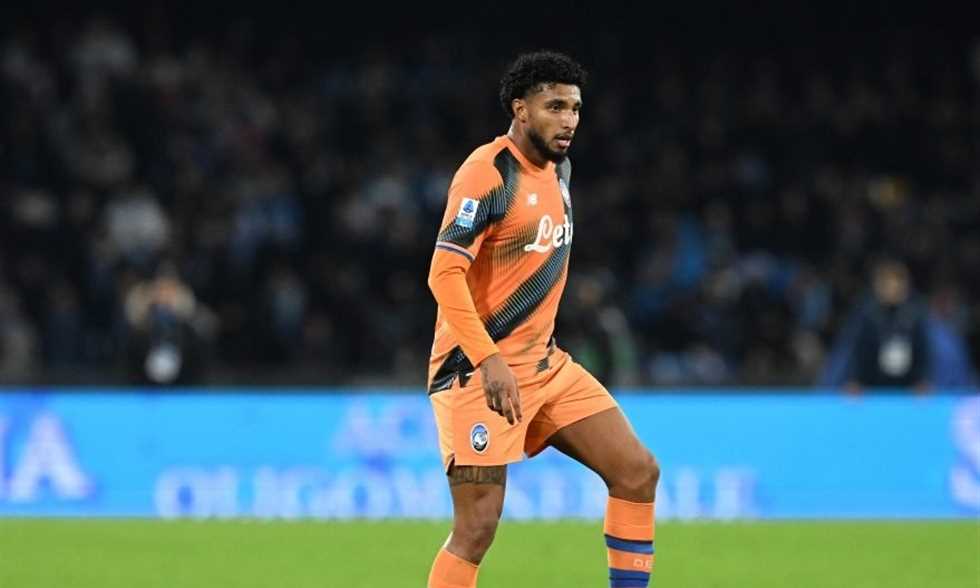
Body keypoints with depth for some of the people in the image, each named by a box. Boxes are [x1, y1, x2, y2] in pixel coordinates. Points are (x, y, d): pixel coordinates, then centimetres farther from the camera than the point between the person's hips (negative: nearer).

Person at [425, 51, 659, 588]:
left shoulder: (559, 168, 11)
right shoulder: (488, 173, -16)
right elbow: (444, 275, -23)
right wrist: (490, 361, -30)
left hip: (543, 363, 8)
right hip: (481, 372, -8)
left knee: (638, 472, 0)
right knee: (478, 526, -12)